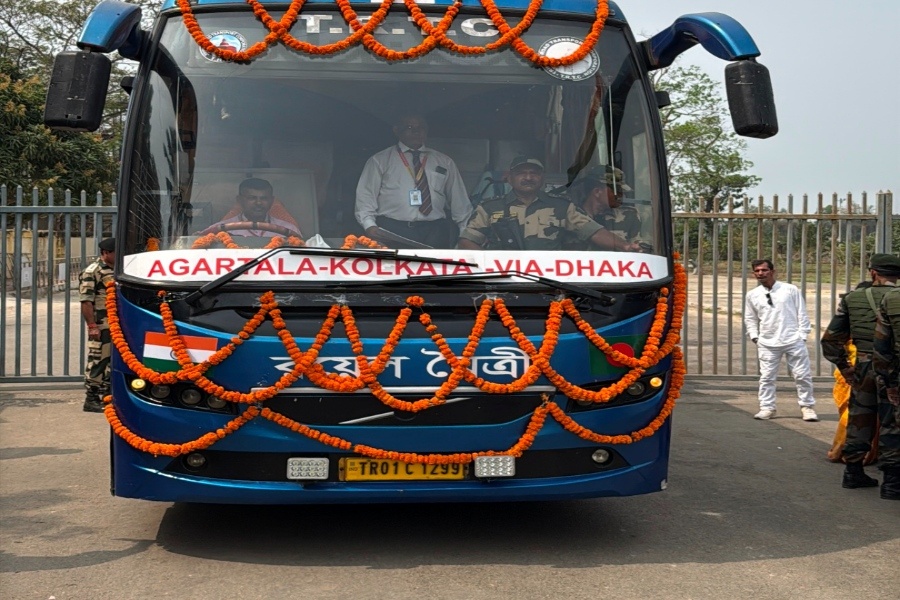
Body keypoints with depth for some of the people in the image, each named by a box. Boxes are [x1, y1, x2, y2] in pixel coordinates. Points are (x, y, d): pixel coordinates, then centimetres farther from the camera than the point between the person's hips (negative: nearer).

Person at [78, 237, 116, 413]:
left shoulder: (115, 270, 15)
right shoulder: (92, 271, -11)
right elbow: (86, 301, -15)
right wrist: (92, 325, -20)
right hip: (100, 326, -8)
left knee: (111, 361, 12)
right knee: (97, 361, -5)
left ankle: (106, 396, 21)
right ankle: (91, 400, 1)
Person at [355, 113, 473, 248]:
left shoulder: (444, 162, 19)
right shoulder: (379, 160, 12)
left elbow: (459, 200, 18)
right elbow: (365, 196, 6)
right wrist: (369, 225, -11)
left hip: (434, 231, 2)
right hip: (392, 229, -2)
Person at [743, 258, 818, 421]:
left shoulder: (790, 290, 1)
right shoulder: (752, 295, 7)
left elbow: (802, 313, 3)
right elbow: (750, 319, 17)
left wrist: (802, 335, -2)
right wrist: (754, 336, 5)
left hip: (793, 341, -2)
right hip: (767, 343, 2)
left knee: (803, 375, 2)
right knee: (766, 377, 3)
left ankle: (807, 407, 14)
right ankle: (767, 408, 14)